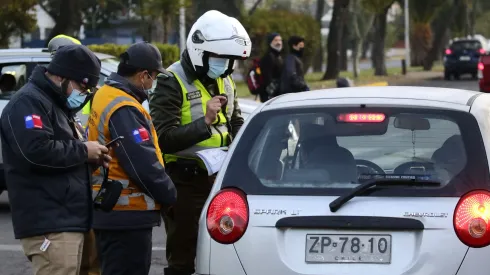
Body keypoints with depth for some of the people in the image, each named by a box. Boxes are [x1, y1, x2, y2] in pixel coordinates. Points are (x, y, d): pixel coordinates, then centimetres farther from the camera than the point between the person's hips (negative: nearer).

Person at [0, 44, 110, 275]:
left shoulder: (59, 105, 24)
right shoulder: (28, 102, -10)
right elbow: (38, 151, -24)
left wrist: (92, 159, 11)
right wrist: (83, 151, -13)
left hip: (71, 220, 11)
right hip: (49, 224, -11)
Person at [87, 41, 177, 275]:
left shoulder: (105, 97, 14)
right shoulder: (124, 110, -19)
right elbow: (143, 163, -22)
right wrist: (169, 195, -7)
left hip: (109, 211, 11)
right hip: (128, 214, -11)